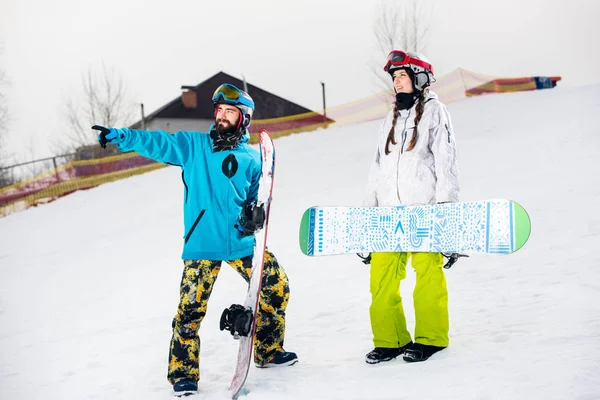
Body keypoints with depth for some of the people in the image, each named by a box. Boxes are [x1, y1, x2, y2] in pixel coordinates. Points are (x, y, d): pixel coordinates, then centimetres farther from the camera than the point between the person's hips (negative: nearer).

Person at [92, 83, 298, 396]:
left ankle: (268, 351, 24)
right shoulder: (194, 146, 5)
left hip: (242, 241, 3)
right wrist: (120, 136, -17)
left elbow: (260, 196, 11)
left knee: (276, 287, 3)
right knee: (191, 307, -9)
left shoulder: (252, 158, 9)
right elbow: (158, 143, -4)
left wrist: (256, 214, -11)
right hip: (202, 243, -3)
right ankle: (183, 373, 6)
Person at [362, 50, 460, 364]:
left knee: (428, 273, -6)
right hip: (389, 211, 6)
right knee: (381, 276, -2)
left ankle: (431, 338, 5)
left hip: (423, 209, -5)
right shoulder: (391, 120, 23)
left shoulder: (434, 111, 4)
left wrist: (445, 202, -13)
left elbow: (445, 159, -4)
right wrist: (368, 209, 19)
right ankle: (390, 340, 6)